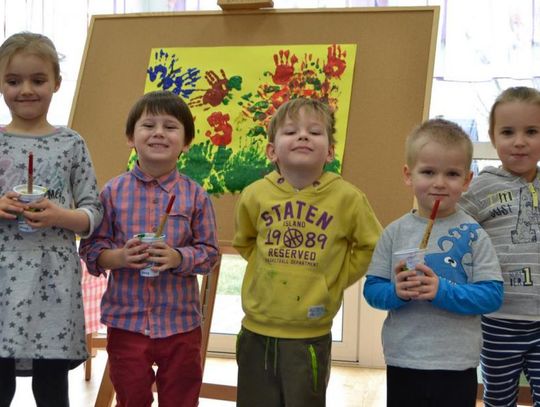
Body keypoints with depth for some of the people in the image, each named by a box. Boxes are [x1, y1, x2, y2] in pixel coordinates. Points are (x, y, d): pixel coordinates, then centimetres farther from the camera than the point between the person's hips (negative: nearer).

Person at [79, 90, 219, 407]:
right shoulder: (113, 192, -3)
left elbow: (210, 252, -2)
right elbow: (91, 247, 0)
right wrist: (118, 257, -19)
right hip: (126, 321, 0)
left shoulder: (195, 196, -5)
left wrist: (178, 257, -20)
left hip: (181, 323, 0)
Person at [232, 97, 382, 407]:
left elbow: (370, 245, 4)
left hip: (310, 336, -2)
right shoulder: (255, 195, -4)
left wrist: (336, 279, -2)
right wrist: (270, 266, 6)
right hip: (257, 331, 2)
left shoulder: (347, 198, -10)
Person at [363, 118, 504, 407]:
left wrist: (443, 291, -23)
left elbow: (493, 294, -11)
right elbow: (371, 289, 0)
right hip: (402, 363, 2)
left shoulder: (473, 234, -6)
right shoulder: (395, 232, 0)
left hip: (457, 368, -2)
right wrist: (396, 292, -20)